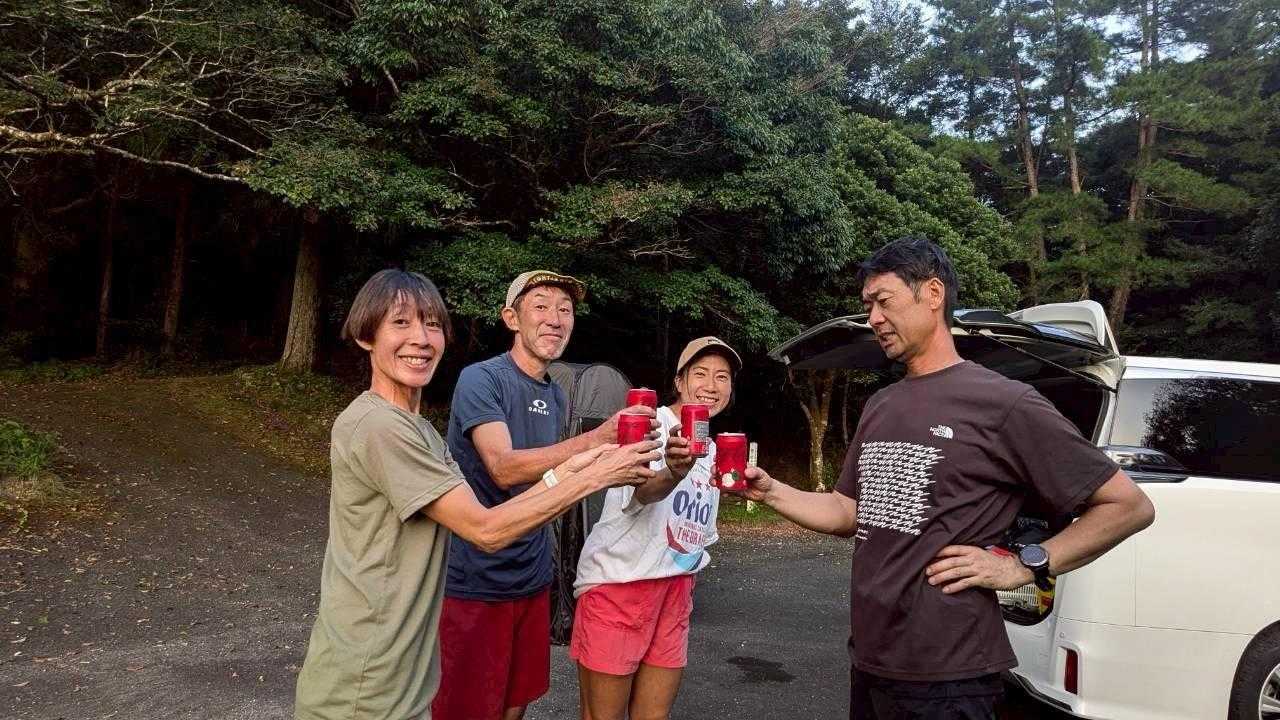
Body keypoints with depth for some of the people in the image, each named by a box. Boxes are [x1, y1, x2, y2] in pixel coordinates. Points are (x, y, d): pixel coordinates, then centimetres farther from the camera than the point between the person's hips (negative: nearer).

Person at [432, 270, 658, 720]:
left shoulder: (555, 395, 10)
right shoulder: (480, 379, -14)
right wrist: (599, 438, -37)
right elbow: (504, 468, -27)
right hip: (476, 583, -7)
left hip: (531, 579, 7)